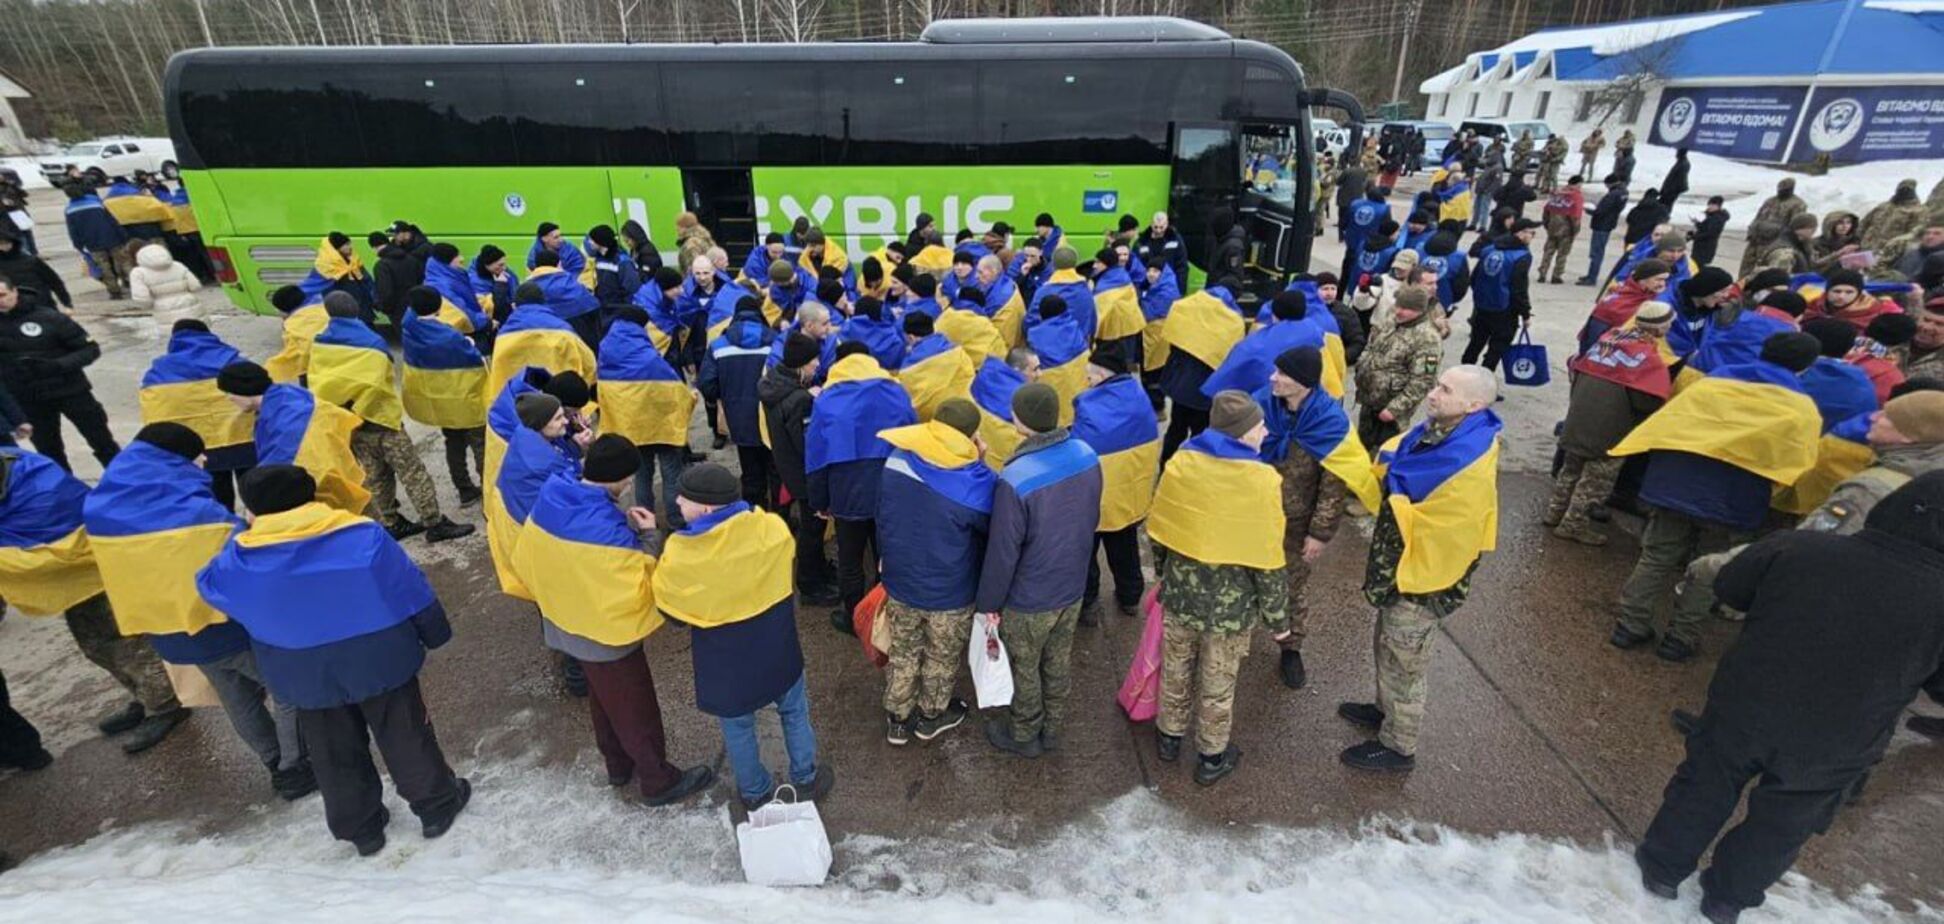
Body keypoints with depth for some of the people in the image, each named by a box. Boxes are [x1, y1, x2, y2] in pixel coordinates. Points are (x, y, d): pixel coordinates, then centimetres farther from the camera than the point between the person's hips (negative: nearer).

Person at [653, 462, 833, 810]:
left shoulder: (679, 555, -26)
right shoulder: (772, 529, -22)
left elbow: (669, 609, -7)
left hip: (726, 664, -1)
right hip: (777, 651, 1)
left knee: (737, 729, 25)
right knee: (794, 712, 27)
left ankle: (756, 793, 45)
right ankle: (806, 779, 44)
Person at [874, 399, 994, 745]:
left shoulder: (895, 462, -12)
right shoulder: (971, 483, -29)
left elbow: (882, 518, 2)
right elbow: (993, 524, -10)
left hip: (899, 583, 4)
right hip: (950, 593, -4)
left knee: (903, 653, 25)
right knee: (942, 658, 23)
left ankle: (896, 720, 42)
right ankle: (932, 717, 45)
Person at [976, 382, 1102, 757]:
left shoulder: (1015, 480, -33)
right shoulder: (1087, 456, -11)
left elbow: (1002, 552, -23)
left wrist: (988, 602, -8)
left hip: (1029, 598, -6)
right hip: (1073, 586, 6)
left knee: (1024, 668, 18)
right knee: (1059, 661, 25)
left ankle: (1024, 735, 41)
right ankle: (1052, 729, 46)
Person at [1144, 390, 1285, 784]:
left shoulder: (1180, 463, -11)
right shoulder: (1262, 481, -22)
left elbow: (1159, 532, 0)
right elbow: (1268, 561, -17)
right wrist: (1277, 615, -2)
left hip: (1180, 593, 3)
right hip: (1232, 604, -3)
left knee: (1176, 669, 24)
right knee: (1218, 684, 18)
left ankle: (1169, 737, 45)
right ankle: (1212, 758, 38)